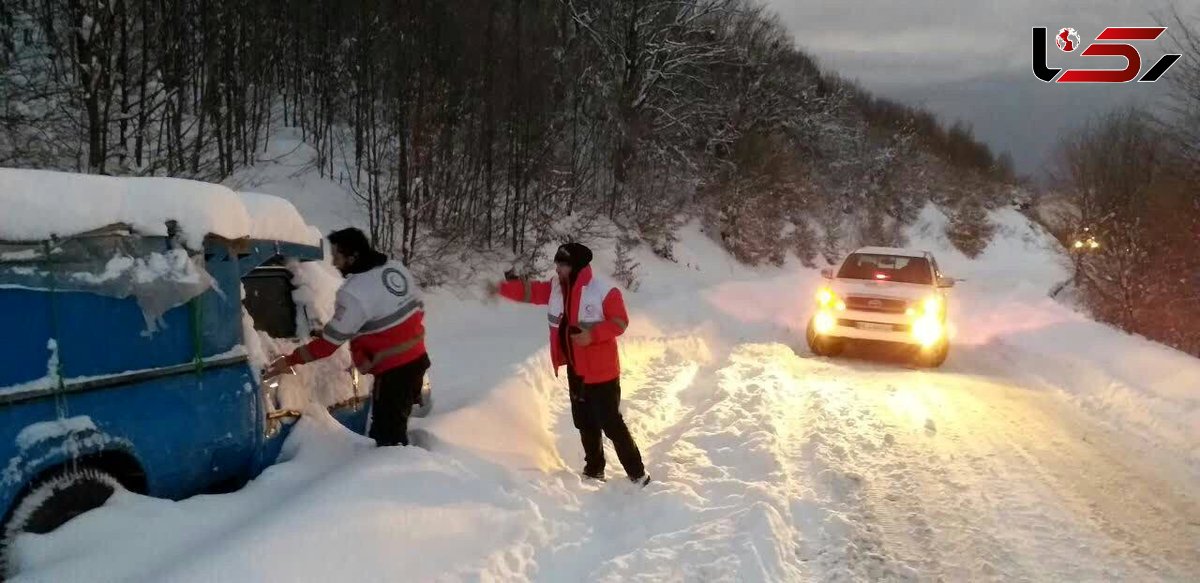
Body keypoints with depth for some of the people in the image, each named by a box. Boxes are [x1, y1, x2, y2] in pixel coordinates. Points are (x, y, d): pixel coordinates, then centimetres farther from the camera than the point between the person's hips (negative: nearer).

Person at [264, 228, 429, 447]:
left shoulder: (354, 293, -22)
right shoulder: (397, 268, 2)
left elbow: (330, 342, -18)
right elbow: (419, 307, 13)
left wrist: (289, 361, -8)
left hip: (392, 372, -9)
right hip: (417, 360, 9)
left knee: (386, 435, -1)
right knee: (397, 425, 20)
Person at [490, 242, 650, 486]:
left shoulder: (604, 291, -19)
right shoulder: (555, 288, 3)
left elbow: (620, 322, -17)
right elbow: (529, 291, 10)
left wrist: (593, 335, -28)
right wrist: (502, 288, -1)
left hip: (601, 371, -7)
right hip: (575, 370, 7)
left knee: (611, 423, -6)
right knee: (585, 423, 17)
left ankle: (637, 474, 4)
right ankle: (594, 468, 34)